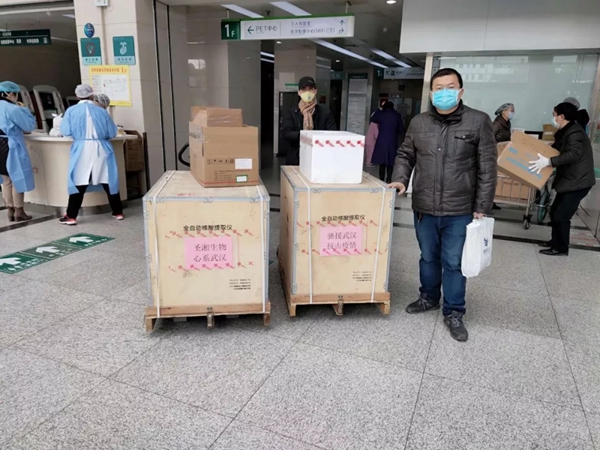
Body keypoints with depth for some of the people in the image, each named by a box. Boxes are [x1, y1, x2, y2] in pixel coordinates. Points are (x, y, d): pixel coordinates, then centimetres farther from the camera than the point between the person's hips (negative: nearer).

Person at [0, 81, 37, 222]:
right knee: (18, 179, 3)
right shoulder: (13, 109, -15)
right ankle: (19, 212, 7)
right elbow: (30, 125, -9)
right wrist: (22, 108, -2)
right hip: (12, 148, -8)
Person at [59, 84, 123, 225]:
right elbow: (112, 133, 5)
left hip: (82, 150, -1)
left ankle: (71, 216, 4)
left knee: (79, 182, 3)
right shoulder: (101, 111, 2)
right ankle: (118, 212, 16)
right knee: (109, 180, 9)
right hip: (101, 150, 1)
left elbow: (65, 131, 0)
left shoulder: (72, 111, 1)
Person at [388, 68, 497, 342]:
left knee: (454, 263, 6)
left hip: (459, 211, -3)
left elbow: (487, 168, -5)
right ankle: (428, 298, 40)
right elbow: (405, 156, 15)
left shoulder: (478, 121, -5)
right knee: (428, 257, 18)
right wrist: (400, 179, -4)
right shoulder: (418, 123, 4)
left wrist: (482, 207, -8)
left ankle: (454, 313, 24)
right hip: (424, 208, 3)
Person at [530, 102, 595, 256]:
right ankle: (556, 241, 29)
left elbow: (574, 154, -35)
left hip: (578, 182, -10)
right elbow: (556, 150, 23)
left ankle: (561, 248, 7)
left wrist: (548, 161, -42)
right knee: (555, 212, 14)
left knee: (561, 216, -6)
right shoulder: (565, 132, 13)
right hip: (568, 180, 10)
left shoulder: (575, 133, -20)